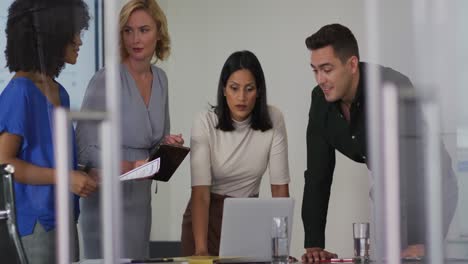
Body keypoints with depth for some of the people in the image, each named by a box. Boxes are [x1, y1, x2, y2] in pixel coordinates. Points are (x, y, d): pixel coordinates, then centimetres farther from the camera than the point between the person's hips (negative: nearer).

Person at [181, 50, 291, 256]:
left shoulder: (273, 120, -12)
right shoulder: (205, 123, -18)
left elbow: (280, 187, -11)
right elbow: (200, 192, -24)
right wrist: (201, 249, -36)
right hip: (208, 215, -2)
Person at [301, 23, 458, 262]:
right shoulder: (321, 100, -11)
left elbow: (417, 164, -38)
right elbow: (318, 174, -7)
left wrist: (421, 243, -45)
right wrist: (314, 245, -14)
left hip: (428, 186, -6)